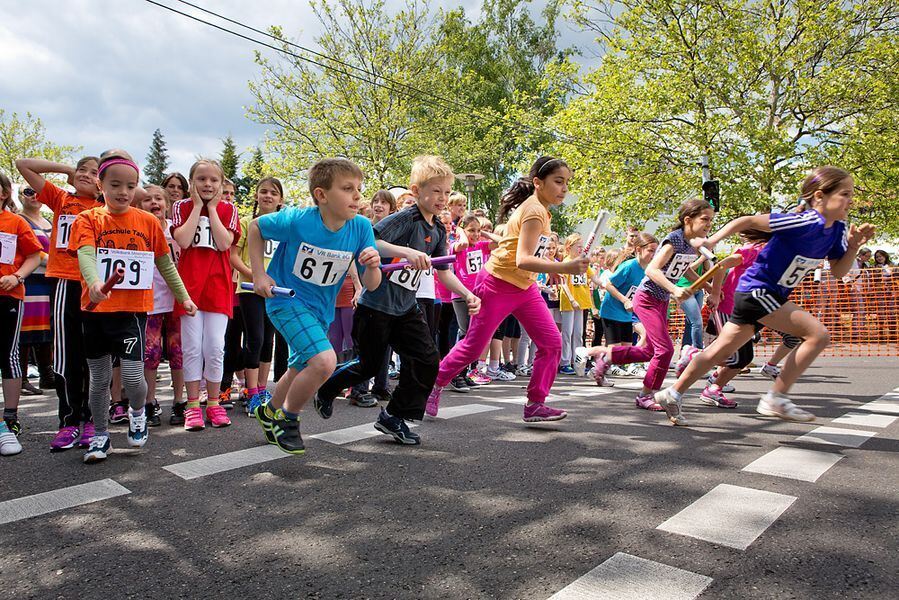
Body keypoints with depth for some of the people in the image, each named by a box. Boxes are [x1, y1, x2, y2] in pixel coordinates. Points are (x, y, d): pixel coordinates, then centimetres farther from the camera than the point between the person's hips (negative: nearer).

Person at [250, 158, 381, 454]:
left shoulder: (361, 227, -15)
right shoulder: (296, 220, -24)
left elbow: (370, 285, -11)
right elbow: (255, 226, -4)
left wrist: (373, 266, -33)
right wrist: (259, 274, -8)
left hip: (321, 308, 6)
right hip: (286, 299, -6)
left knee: (300, 370, 22)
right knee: (325, 360, -25)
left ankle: (270, 412, 52)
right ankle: (287, 418, 2)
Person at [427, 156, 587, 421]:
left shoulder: (536, 207, 6)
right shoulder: (535, 211, -22)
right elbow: (523, 260, -35)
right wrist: (566, 268, -44)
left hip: (524, 287, 9)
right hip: (498, 285, -9)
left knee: (551, 342, -2)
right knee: (473, 346, 2)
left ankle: (535, 404, 5)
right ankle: (435, 384, 24)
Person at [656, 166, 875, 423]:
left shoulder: (838, 230, 5)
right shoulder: (806, 222, -20)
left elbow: (838, 271, 12)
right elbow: (748, 221, -19)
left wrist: (854, 247, -4)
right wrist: (711, 241, -20)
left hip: (766, 295, 9)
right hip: (757, 290, -9)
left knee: (721, 349, 9)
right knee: (818, 334, -12)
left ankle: (673, 393, 16)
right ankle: (776, 399, -6)